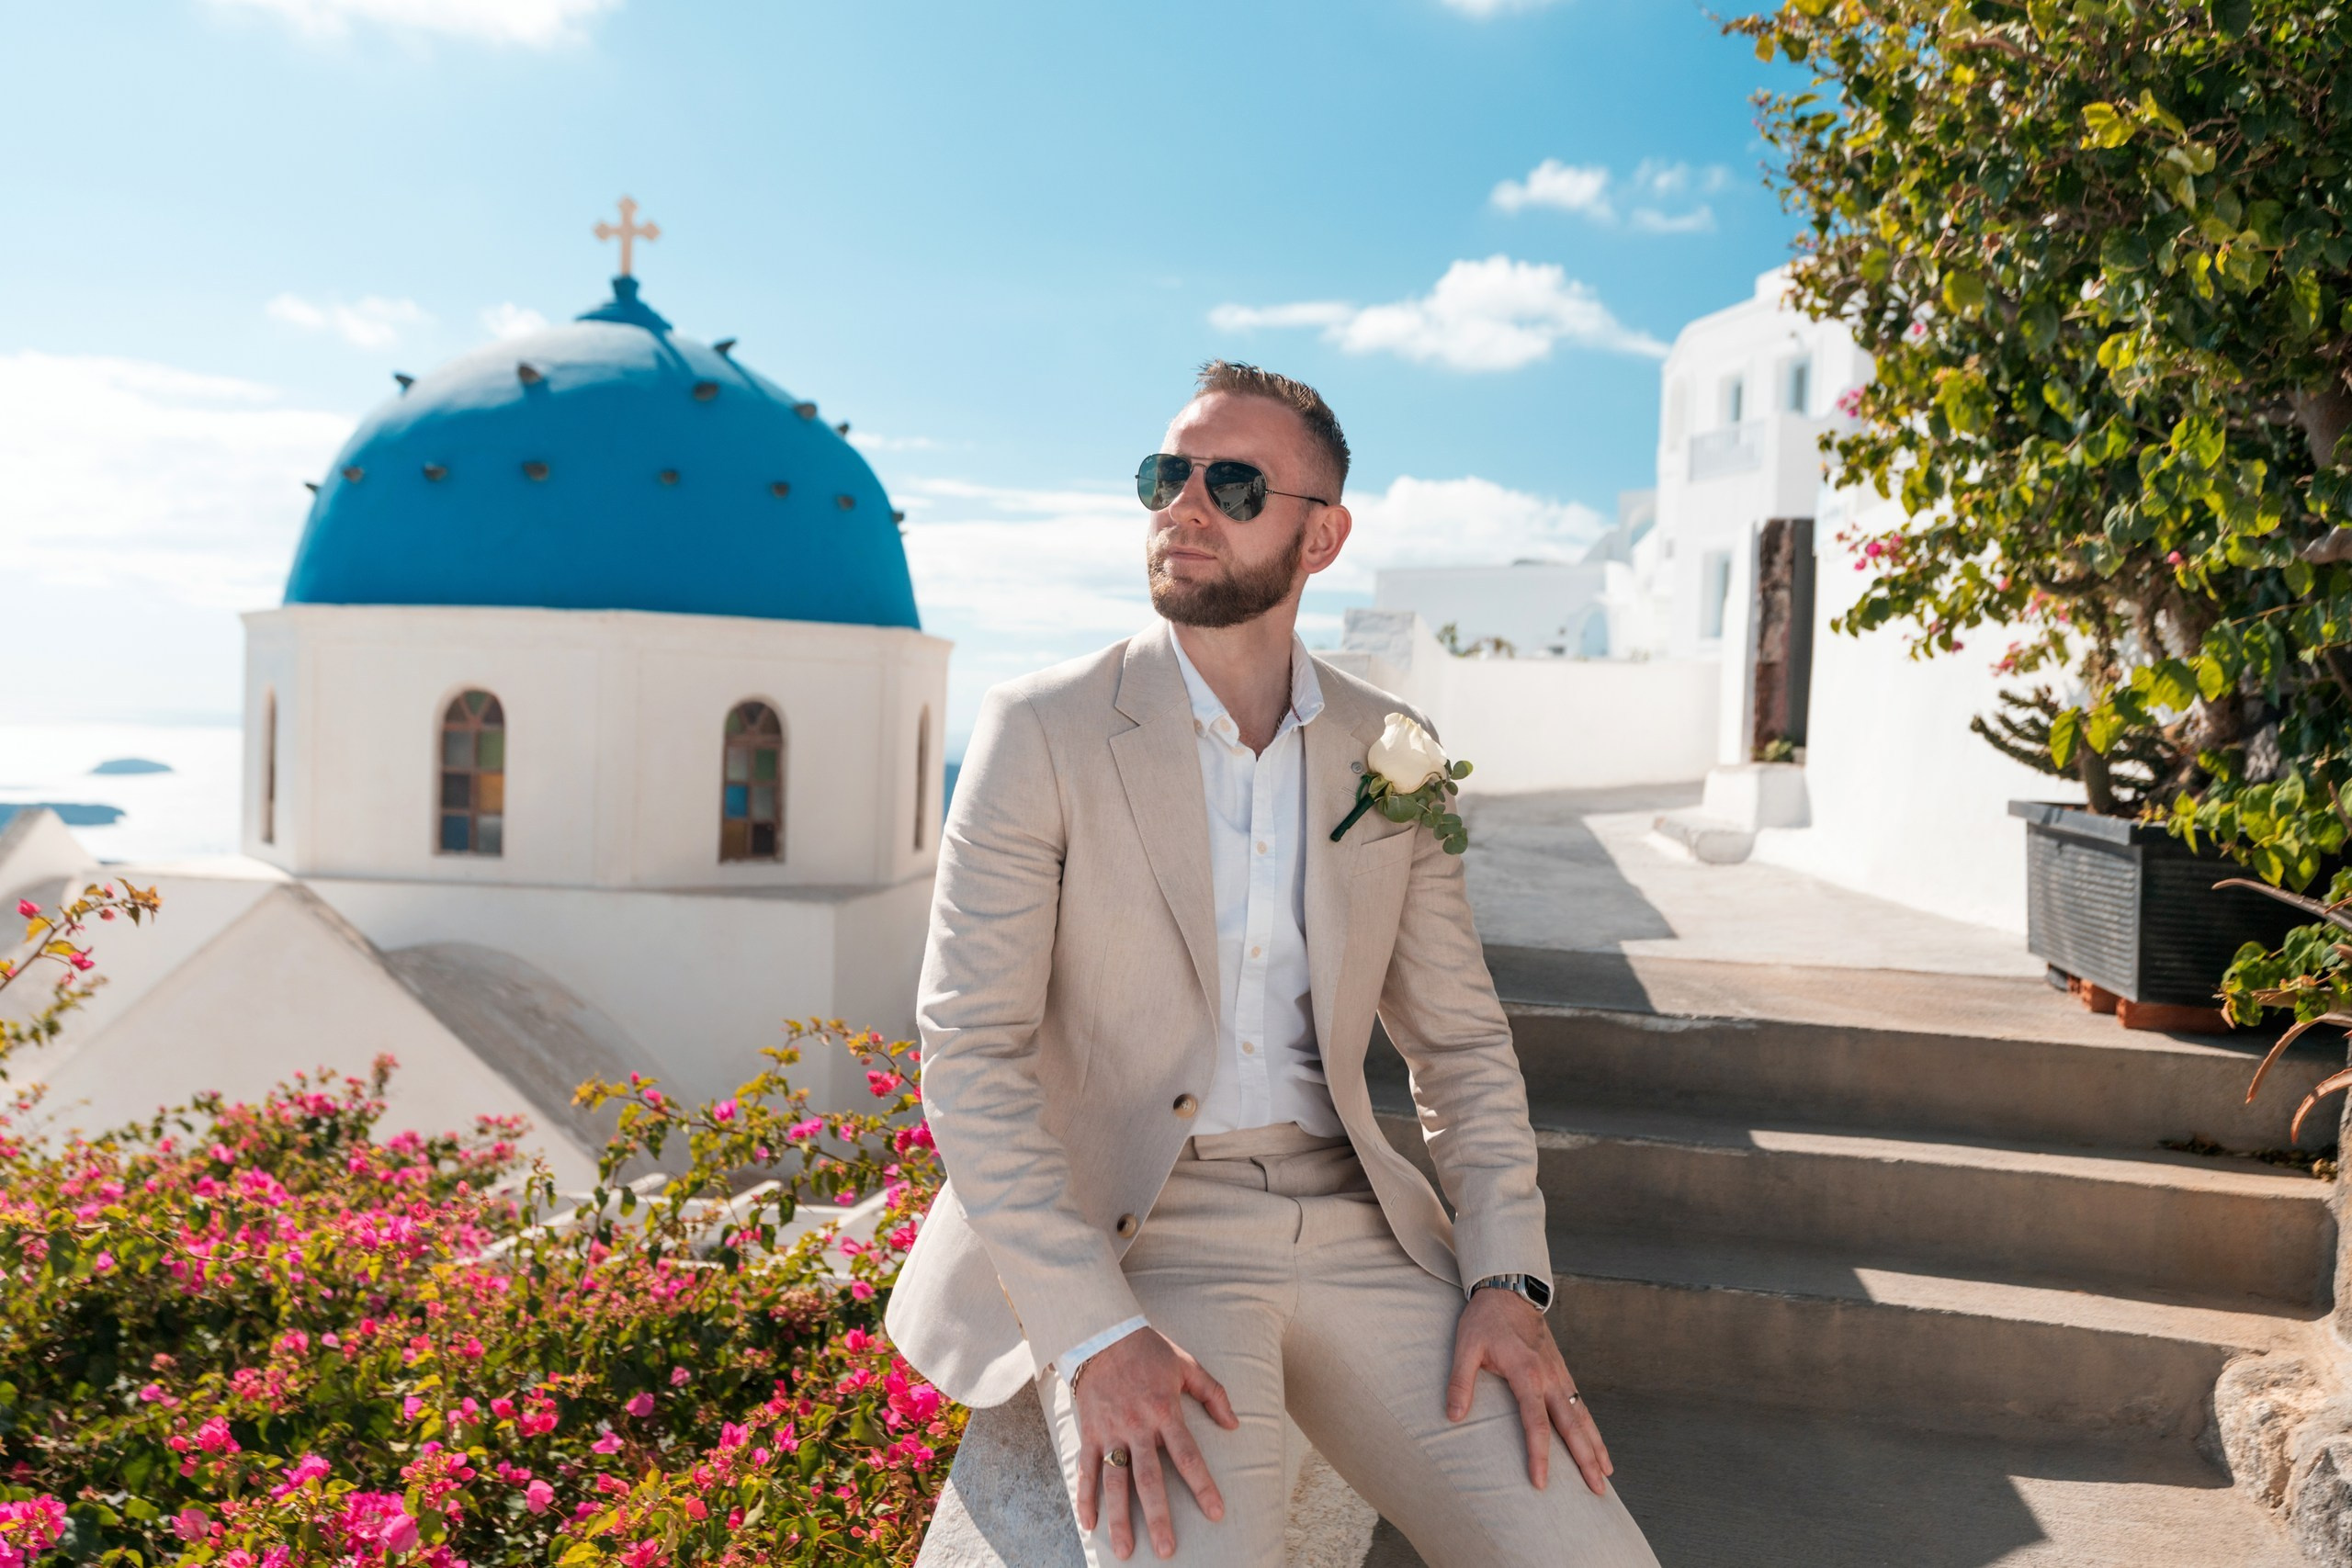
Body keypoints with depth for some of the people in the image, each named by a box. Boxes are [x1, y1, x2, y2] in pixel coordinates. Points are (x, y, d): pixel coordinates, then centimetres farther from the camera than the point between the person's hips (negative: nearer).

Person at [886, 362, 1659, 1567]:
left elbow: (1460, 1041, 12)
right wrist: (1096, 1338, -20)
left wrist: (1507, 1280, -3)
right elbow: (970, 1054, -10)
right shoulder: (1041, 730, -5)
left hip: (1350, 1226, 4)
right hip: (1122, 1239, -4)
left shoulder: (1389, 753, 8)